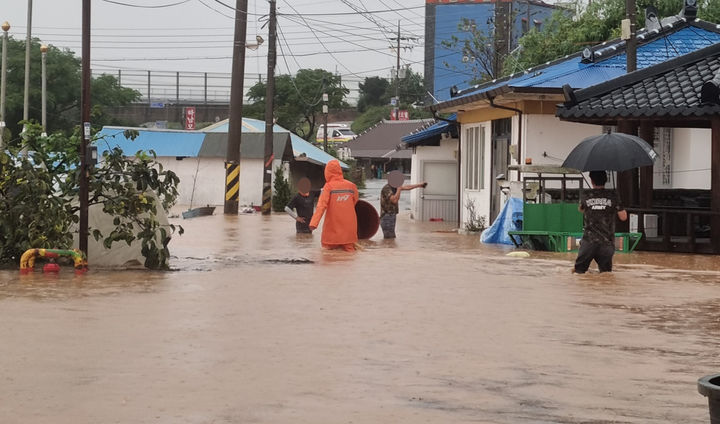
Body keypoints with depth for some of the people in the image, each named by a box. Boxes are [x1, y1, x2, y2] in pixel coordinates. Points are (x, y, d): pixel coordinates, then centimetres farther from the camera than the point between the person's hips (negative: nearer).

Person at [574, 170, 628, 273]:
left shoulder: (587, 197, 4)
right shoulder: (612, 196, -1)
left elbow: (581, 209, 26)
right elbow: (623, 217, 2)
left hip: (589, 241, 0)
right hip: (607, 241, 0)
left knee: (579, 270, 7)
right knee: (606, 272, 9)